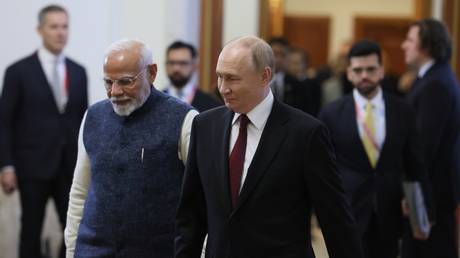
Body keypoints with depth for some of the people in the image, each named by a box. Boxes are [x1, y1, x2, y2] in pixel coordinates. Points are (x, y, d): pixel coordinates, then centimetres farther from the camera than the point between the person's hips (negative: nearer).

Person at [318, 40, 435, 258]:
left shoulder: (403, 112, 2)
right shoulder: (331, 114, -1)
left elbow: (415, 166, 6)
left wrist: (424, 212, 2)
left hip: (389, 215, 2)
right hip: (347, 214, -2)